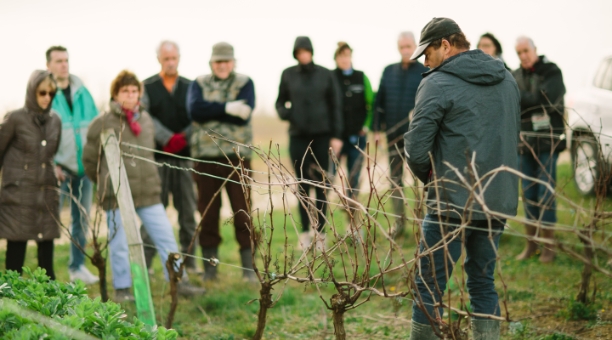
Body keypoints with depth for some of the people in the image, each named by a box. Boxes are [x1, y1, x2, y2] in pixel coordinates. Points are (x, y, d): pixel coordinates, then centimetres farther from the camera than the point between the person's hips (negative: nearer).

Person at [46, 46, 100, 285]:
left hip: (85, 165, 5)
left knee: (82, 219, 11)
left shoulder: (82, 92, 9)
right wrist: (52, 164, -16)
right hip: (59, 167, -5)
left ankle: (77, 267, 21)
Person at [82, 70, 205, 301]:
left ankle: (179, 282, 8)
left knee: (166, 237, 2)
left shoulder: (146, 120, 11)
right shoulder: (102, 123, -6)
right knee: (120, 243, 4)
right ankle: (122, 289, 16)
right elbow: (89, 159, 4)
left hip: (149, 193, 4)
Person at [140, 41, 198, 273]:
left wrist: (183, 138, -14)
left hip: (185, 156, 2)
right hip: (156, 157, -2)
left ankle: (189, 261, 11)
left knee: (188, 210, 4)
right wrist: (168, 139, -15)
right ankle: (145, 261, 1)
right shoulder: (147, 87, 7)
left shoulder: (190, 87, 11)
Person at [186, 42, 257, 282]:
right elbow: (194, 109, -10)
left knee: (243, 212, -2)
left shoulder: (244, 83, 5)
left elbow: (243, 115, -12)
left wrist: (210, 111, -10)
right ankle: (209, 268, 14)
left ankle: (249, 268, 5)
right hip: (205, 156, 2)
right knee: (208, 212, 6)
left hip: (237, 155, -2)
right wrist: (227, 108, -16)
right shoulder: (199, 84, 10)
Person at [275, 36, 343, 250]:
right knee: (303, 185, 5)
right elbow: (280, 102, 12)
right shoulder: (288, 75, 4)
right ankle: (305, 232, 11)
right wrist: (284, 112, -11)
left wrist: (336, 135, -1)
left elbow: (335, 106, 3)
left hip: (322, 136, -1)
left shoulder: (325, 75, 1)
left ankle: (320, 232, 8)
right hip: (298, 136, 1)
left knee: (320, 185, 2)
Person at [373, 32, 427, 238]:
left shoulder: (426, 73, -4)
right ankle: (399, 221, 18)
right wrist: (377, 129, 6)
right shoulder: (389, 72, 8)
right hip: (394, 134, 4)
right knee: (395, 178, 9)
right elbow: (379, 102, 9)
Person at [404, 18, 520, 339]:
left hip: (453, 203, -7)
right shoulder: (506, 80, 12)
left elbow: (416, 150, -13)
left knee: (429, 287, 2)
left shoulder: (437, 84, -10)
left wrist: (429, 177, 6)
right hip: (499, 201, 7)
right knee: (484, 284, 15)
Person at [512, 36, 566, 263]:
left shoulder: (551, 72, -3)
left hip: (547, 142, -4)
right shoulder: (515, 76, 10)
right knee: (528, 193, 6)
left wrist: (518, 99, -12)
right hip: (524, 141, 4)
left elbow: (545, 98, -17)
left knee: (546, 193, -5)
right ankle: (531, 243, 14)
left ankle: (549, 245, 2)